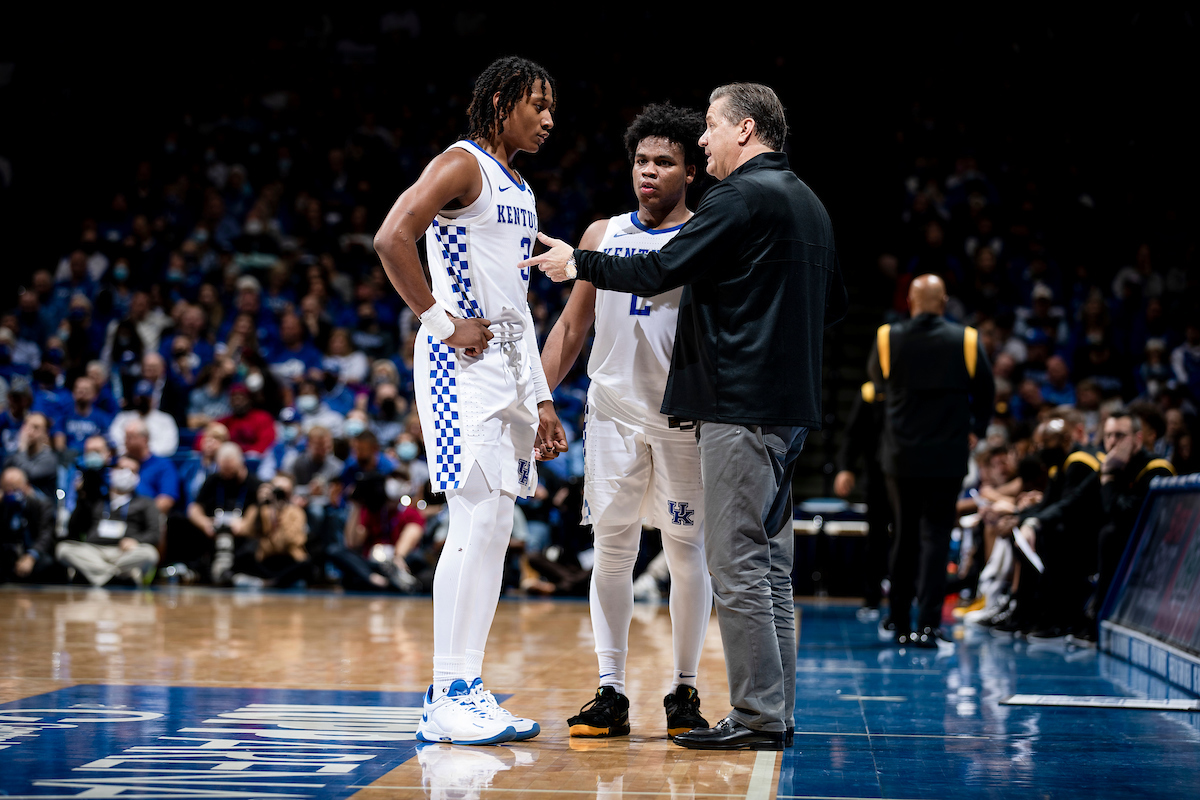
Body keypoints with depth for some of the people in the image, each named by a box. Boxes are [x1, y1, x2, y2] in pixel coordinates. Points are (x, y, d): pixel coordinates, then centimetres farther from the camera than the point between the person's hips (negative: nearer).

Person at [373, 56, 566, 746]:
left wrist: (541, 400, 19)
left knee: (493, 529, 7)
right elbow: (392, 238, -22)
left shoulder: (520, 191, 21)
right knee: (480, 521, -12)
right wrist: (443, 322, -17)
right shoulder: (463, 165, -7)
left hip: (510, 366, 9)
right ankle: (448, 697, -8)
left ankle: (463, 692, 11)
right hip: (462, 363, -9)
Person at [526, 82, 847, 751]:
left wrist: (579, 262, -2)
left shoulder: (745, 197, -12)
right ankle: (776, 713, 15)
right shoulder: (808, 202, 17)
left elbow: (660, 271, -13)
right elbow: (836, 303, 24)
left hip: (741, 405, -10)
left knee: (738, 564, -6)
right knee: (770, 563, 12)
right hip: (790, 405, 10)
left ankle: (758, 716, -5)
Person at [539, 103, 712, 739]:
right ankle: (610, 693, 5)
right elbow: (572, 325, 17)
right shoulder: (603, 234, 12)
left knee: (686, 550, 2)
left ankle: (684, 692, 12)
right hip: (613, 411, 3)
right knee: (612, 549, 1)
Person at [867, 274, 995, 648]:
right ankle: (928, 624, -11)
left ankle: (901, 625, 15)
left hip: (901, 456, 1)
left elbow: (876, 377, 15)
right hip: (948, 457, -1)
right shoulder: (967, 340, -4)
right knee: (936, 535, 0)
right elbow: (986, 393, 7)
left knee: (904, 537, 11)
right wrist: (976, 431, 23)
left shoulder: (887, 338, -5)